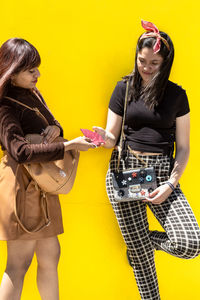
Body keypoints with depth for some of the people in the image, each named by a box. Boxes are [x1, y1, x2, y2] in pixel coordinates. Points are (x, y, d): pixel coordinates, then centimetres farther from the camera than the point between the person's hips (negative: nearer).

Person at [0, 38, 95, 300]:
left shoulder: (34, 95, 9)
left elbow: (50, 123, 22)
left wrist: (56, 128, -4)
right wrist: (69, 146, -29)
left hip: (43, 186, 9)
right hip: (24, 187, -9)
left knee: (50, 255, 15)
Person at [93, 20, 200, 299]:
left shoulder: (176, 94, 5)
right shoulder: (124, 88, 6)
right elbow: (112, 138, 6)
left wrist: (171, 184, -9)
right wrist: (104, 137, -18)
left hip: (163, 173, 0)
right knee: (140, 252, 1)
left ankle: (142, 238, 15)